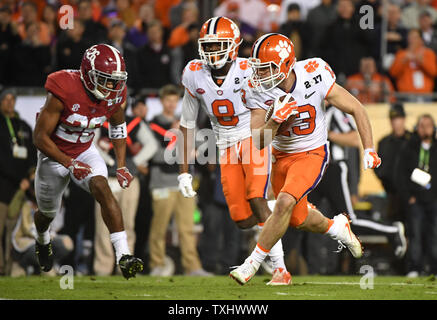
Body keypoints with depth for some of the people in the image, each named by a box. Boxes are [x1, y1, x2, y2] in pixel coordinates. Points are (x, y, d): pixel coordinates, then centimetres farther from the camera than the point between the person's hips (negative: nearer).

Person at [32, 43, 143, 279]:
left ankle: (123, 255, -32)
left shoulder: (114, 96, -16)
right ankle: (42, 240, 56)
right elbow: (40, 137, -25)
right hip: (54, 154, -2)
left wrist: (121, 166, -2)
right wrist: (70, 164, -30)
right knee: (47, 212, 18)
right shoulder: (64, 92, -32)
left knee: (102, 188, -27)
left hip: (85, 152, 2)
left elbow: (117, 127, 7)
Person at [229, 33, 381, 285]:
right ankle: (336, 227, 48)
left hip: (312, 154, -4)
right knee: (298, 220, 16)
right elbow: (259, 143, -17)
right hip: (281, 157, 4)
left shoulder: (315, 77, -24)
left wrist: (369, 150, -15)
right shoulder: (258, 91, -17)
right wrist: (275, 120, -36)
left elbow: (357, 110, -12)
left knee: (285, 202, -26)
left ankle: (253, 262, -16)